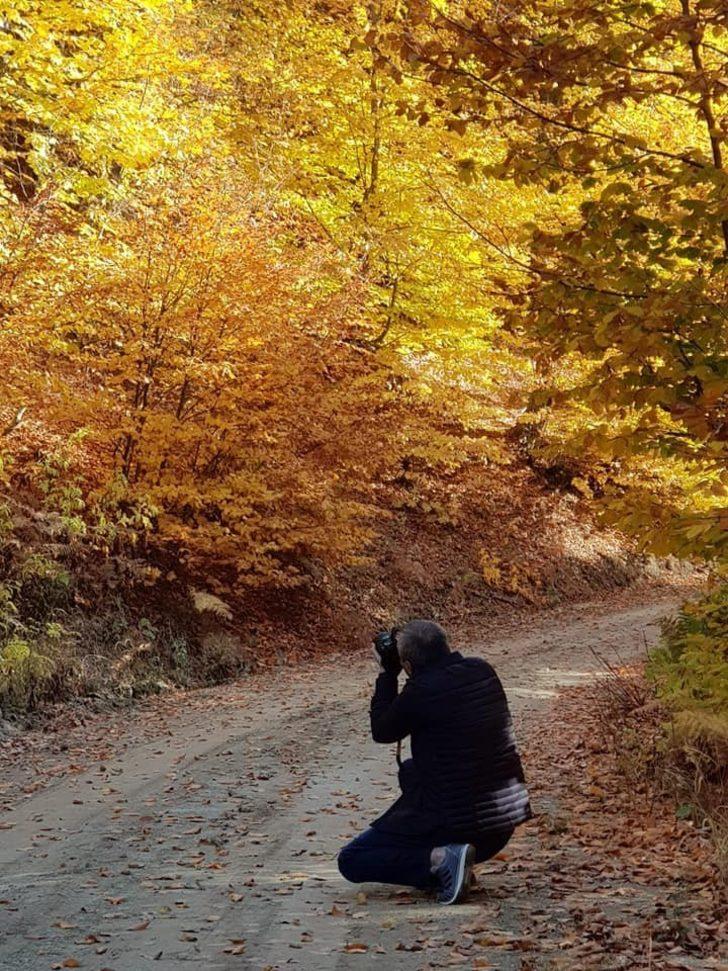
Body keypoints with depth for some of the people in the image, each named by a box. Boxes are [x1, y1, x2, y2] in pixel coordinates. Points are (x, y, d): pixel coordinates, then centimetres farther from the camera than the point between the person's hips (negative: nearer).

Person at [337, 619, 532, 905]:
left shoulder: (421, 692, -20)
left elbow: (382, 732, -1)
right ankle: (443, 857, 17)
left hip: (455, 822, -7)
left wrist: (386, 674, 5)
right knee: (412, 771, 33)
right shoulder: (483, 671, 0)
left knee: (350, 862, 5)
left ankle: (442, 859, -13)